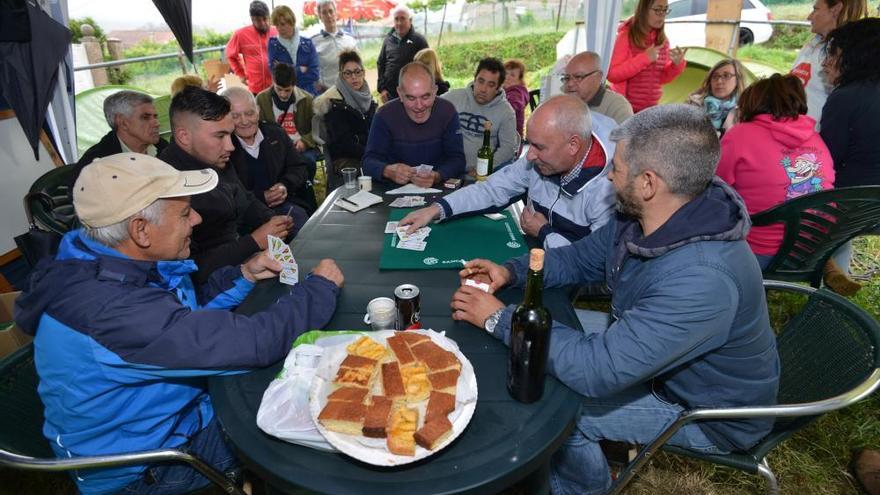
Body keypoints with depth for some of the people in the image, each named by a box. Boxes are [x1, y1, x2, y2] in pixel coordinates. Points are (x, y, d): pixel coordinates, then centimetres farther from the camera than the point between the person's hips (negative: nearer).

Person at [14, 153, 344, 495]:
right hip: (141, 467, -7)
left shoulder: (107, 261, -9)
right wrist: (321, 286, -22)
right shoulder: (113, 310, -38)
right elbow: (254, 342, -38)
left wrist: (245, 275, -7)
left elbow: (184, 313, 7)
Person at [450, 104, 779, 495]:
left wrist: (499, 319, -30)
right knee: (555, 331, 6)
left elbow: (598, 370, -40)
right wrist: (511, 271, -13)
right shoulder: (643, 217, -13)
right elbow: (581, 258, 3)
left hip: (709, 411, -8)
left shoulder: (701, 280, -41)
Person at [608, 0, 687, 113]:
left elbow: (661, 78, 11)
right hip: (625, 107, -4)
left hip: (651, 108, 5)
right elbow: (612, 74, -16)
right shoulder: (626, 36, -8)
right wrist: (644, 58, -21)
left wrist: (677, 64, -7)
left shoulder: (663, 40, 7)